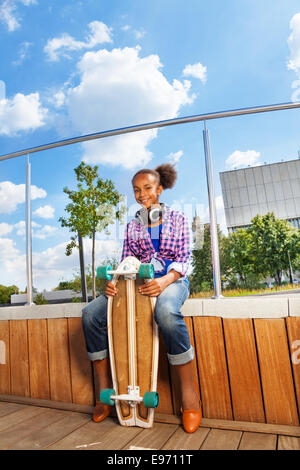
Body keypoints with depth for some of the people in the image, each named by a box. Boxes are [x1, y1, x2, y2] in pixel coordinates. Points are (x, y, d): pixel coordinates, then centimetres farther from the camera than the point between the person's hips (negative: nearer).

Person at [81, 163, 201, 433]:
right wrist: (114, 282, -11)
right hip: (138, 282, 4)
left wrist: (165, 281, -22)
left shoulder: (178, 219, 7)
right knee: (91, 313, -18)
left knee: (166, 312, -40)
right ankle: (104, 390, -4)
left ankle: (189, 394, -21)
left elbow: (184, 259, -2)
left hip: (172, 280, -3)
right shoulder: (132, 226, 16)